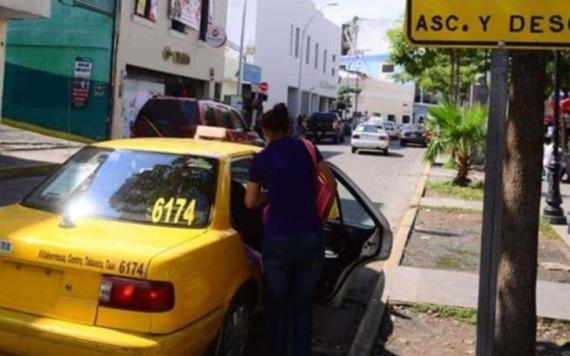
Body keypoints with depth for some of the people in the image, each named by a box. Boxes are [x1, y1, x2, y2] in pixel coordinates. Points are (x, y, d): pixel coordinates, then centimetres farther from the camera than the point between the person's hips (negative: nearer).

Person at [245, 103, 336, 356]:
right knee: (303, 306, 17)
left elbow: (250, 202, 7)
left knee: (277, 307, 16)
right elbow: (331, 185, 16)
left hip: (278, 240, -2)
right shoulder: (307, 148, 5)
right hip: (311, 238, 2)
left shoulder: (262, 158, -1)